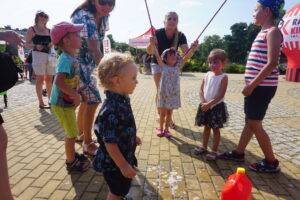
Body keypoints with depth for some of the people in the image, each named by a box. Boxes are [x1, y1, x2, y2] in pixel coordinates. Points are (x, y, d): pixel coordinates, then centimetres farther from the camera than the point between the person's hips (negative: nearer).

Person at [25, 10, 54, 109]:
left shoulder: (49, 30, 15)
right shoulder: (32, 29, 5)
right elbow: (26, 44, 1)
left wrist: (53, 44, -5)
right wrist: (35, 46, -18)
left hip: (50, 55, 4)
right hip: (38, 55, -4)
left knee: (49, 79, 8)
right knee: (40, 79, -3)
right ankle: (41, 102, 3)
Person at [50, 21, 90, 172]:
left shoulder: (71, 58, 7)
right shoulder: (66, 59, -22)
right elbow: (58, 81, -34)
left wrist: (78, 93, 15)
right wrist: (75, 95, -29)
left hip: (68, 102, 9)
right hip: (62, 104, -9)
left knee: (71, 132, 22)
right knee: (72, 133, 3)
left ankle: (72, 154, 41)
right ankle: (71, 162, 21)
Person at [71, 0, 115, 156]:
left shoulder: (104, 17, 2)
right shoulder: (85, 17, -24)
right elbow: (94, 50, -33)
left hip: (88, 63, 9)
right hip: (76, 62, -9)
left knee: (86, 99, 15)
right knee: (93, 99, -13)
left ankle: (81, 134, 35)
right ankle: (88, 143, 3)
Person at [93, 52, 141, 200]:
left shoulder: (121, 101, -5)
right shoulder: (112, 110, -35)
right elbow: (110, 142, -30)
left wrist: (133, 137, 22)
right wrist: (123, 166, -23)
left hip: (124, 157, 9)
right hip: (114, 164, -8)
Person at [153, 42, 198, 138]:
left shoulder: (178, 66, 0)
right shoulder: (163, 66, -4)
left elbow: (187, 56, -11)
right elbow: (157, 55, -15)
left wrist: (193, 48, -25)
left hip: (173, 94, 2)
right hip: (163, 93, -2)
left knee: (169, 113, 13)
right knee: (163, 113, 8)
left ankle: (166, 129, 30)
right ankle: (160, 128, 29)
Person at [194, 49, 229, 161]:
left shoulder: (223, 77, -11)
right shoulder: (207, 75, 4)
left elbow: (221, 95, -18)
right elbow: (201, 90, 2)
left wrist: (209, 104, -21)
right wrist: (203, 102, -12)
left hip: (217, 106, -5)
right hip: (205, 106, 5)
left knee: (215, 129, 7)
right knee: (206, 127, 17)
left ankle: (214, 151, 21)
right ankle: (204, 147, 32)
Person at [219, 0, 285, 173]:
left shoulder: (273, 31, -10)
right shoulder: (264, 32, 18)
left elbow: (272, 63, -20)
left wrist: (252, 85, -19)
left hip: (262, 86, -9)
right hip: (256, 86, 9)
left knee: (254, 124, 0)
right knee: (249, 121, 15)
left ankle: (271, 162, 17)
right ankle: (239, 153, 28)